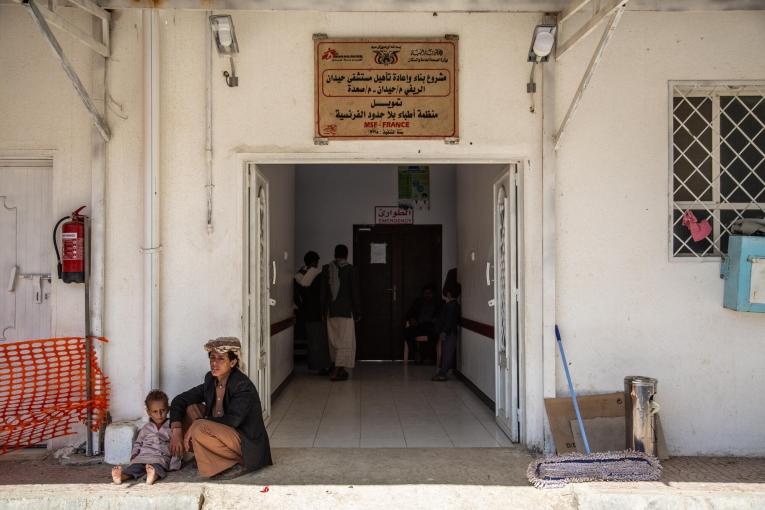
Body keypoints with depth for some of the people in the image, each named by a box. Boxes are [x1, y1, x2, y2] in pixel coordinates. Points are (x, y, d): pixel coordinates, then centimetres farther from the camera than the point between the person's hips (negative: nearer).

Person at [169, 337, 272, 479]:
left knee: (199, 429, -28)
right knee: (190, 408, 0)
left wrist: (197, 424, -22)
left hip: (248, 445, -8)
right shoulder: (211, 381, 2)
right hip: (224, 433, 8)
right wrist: (176, 431, -10)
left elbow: (233, 420, -28)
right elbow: (179, 400, 4)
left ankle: (237, 464, -12)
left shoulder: (243, 385, -20)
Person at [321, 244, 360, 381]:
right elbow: (354, 291, -6)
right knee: (346, 340, 0)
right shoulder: (349, 269, -6)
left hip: (331, 310, 4)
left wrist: (324, 310, 13)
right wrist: (357, 312, 0)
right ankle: (338, 370, -8)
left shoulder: (326, 268, 4)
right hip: (346, 310, -4)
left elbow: (323, 291, 6)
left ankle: (340, 369, 23)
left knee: (334, 340, 14)